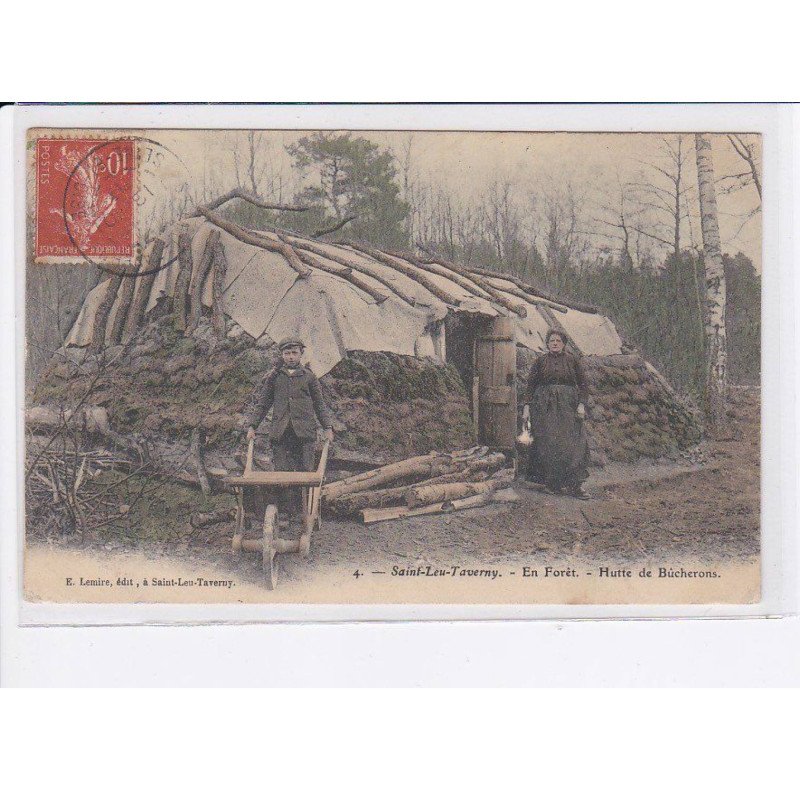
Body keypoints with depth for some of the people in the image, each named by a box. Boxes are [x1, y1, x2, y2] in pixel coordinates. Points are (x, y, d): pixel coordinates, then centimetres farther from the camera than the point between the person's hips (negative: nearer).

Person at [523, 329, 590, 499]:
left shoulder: (573, 360, 8)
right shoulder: (540, 361, 8)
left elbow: (583, 384, 7)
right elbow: (531, 384, 7)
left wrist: (581, 404, -4)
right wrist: (527, 406, 0)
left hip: (568, 407, 0)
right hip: (545, 407, 0)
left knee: (573, 443, -7)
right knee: (548, 443, -4)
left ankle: (574, 484, -5)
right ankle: (551, 483, 4)